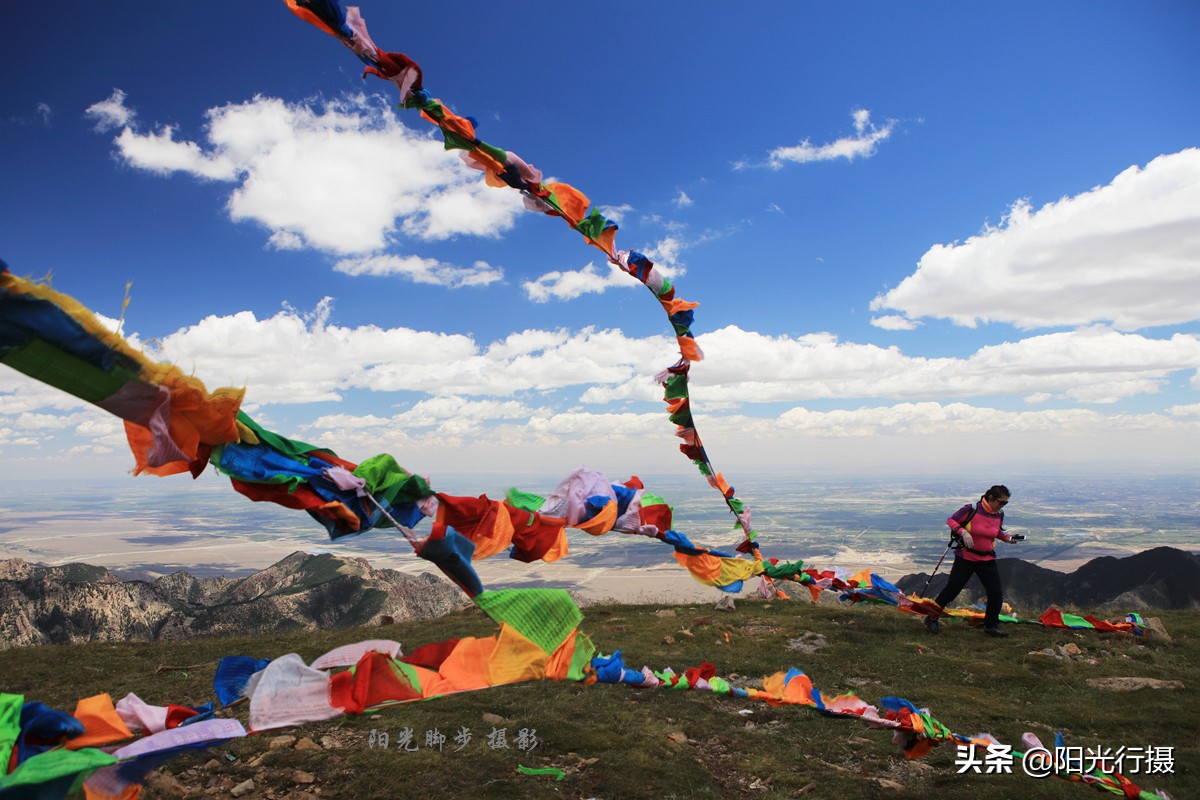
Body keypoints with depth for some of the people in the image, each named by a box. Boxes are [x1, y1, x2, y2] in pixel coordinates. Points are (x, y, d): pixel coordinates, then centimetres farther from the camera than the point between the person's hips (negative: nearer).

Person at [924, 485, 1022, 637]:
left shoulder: (999, 514, 1)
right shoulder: (972, 509, -16)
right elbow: (951, 520, -9)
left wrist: (1007, 537, -1)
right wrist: (963, 532, -26)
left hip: (987, 560, 5)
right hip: (966, 558, -5)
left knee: (997, 593, 0)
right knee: (952, 590, -2)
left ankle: (991, 626, 21)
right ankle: (931, 618, 13)